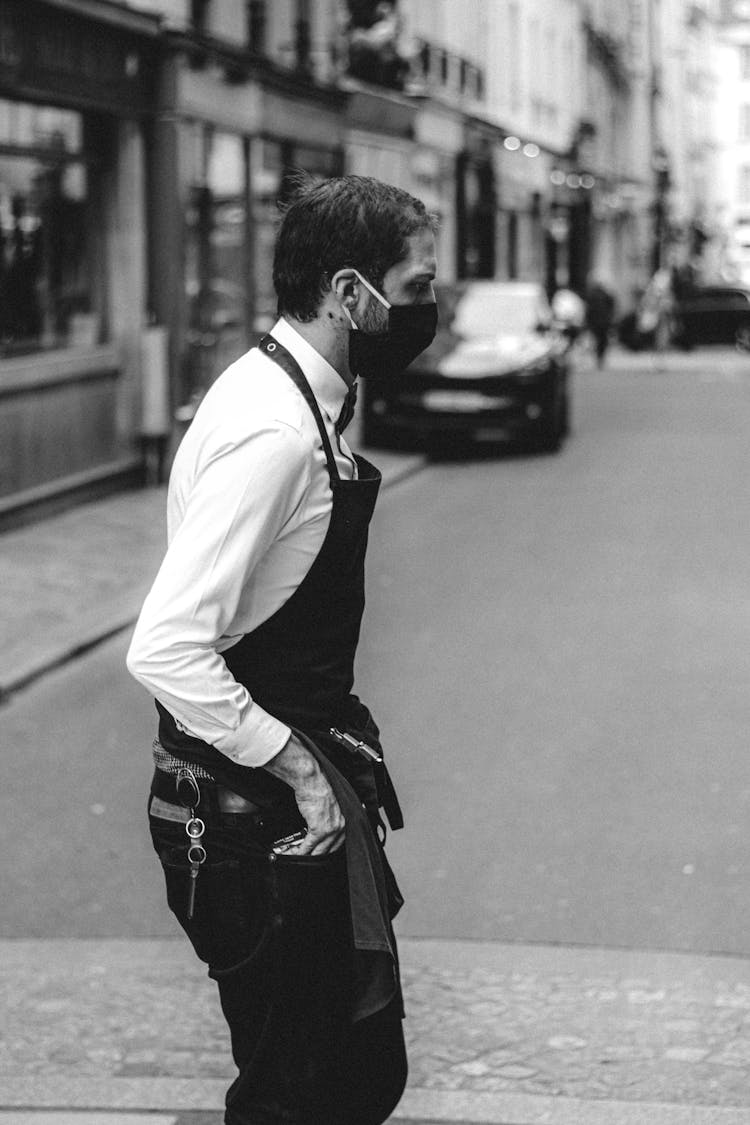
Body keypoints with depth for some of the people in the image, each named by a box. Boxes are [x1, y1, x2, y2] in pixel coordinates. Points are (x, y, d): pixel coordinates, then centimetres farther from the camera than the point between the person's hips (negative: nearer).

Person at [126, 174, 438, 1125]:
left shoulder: (298, 402, 8)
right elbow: (165, 651, -29)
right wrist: (299, 769, -21)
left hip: (295, 797, 10)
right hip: (249, 817, -10)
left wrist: (329, 750, 11)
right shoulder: (274, 431, -24)